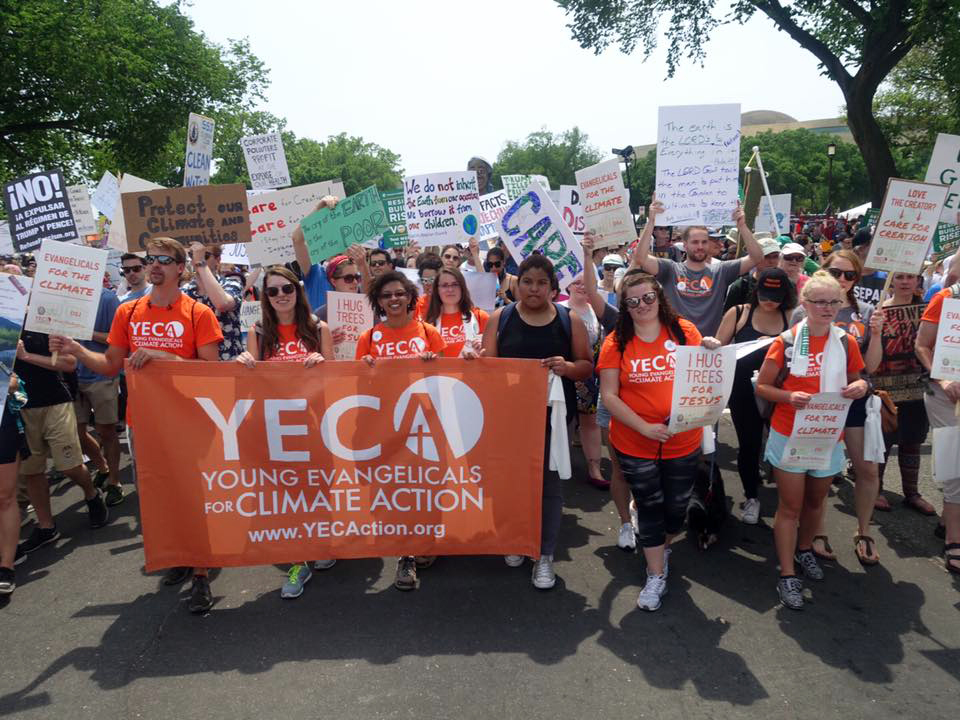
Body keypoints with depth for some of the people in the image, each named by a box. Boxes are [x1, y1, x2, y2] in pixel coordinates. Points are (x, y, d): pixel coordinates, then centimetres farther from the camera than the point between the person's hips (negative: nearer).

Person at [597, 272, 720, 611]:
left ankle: (662, 547, 47)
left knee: (677, 506, 15)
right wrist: (645, 428, -20)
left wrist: (713, 353, -15)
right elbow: (609, 396, -10)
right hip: (634, 443, -2)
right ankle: (656, 576, 27)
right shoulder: (616, 342, -8)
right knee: (649, 506, 9)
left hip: (683, 441, 2)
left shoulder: (684, 331, -4)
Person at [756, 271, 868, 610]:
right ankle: (787, 576, 11)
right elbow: (761, 386, -6)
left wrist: (860, 386, -11)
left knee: (815, 500, 20)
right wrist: (789, 397, -25)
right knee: (790, 506, 2)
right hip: (789, 436, -3)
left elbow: (855, 382, 12)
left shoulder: (846, 342, -1)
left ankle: (804, 549, 44)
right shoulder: (786, 341, -11)